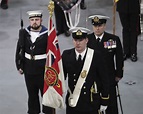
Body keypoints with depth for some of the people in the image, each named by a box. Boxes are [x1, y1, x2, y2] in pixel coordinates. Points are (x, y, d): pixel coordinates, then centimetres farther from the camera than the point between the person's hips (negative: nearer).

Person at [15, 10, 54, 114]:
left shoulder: (48, 34, -13)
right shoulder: (24, 33, -1)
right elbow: (20, 50, 6)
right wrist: (19, 66, 4)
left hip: (44, 69, -4)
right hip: (29, 69, 4)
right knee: (32, 94, 16)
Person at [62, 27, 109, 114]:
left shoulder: (96, 56, -8)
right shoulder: (66, 55, -2)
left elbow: (104, 80, -4)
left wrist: (104, 101, -2)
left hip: (91, 103, -2)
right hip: (72, 103, 2)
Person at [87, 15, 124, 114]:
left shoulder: (114, 39, -8)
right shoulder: (87, 40, -7)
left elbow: (119, 59, 0)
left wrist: (118, 75, 0)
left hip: (109, 79, 0)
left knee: (111, 105, 11)